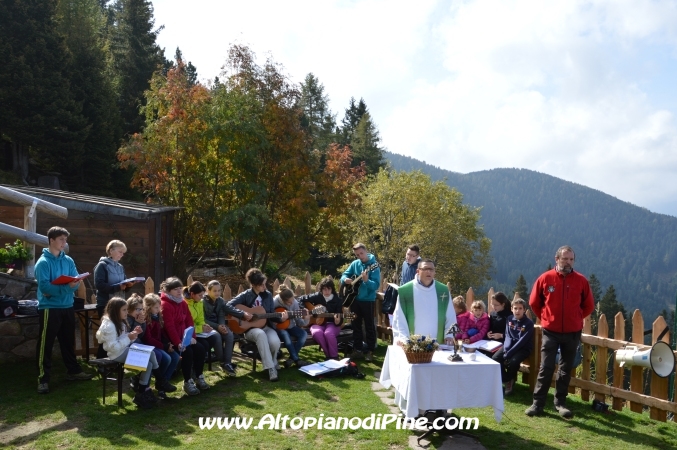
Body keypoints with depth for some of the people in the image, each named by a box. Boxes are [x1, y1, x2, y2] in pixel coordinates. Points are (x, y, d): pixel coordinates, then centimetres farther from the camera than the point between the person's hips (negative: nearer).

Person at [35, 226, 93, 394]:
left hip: (67, 307, 6)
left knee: (68, 341, 17)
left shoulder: (68, 260, 7)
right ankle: (43, 379, 7)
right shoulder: (43, 262, -11)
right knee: (45, 344, 0)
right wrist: (67, 287, -26)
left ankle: (73, 371, 29)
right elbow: (44, 287, -20)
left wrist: (74, 284, -18)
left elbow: (76, 281, 5)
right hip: (49, 308, -6)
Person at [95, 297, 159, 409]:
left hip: (125, 350, 9)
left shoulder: (120, 322, 12)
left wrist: (134, 334, -3)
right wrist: (128, 337, -24)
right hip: (117, 354, -9)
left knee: (148, 363, -11)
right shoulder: (109, 326, -18)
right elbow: (113, 347, -24)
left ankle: (143, 392, -1)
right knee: (149, 355, -17)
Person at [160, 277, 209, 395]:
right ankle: (187, 382, -13)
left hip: (184, 336, 8)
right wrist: (178, 343, -29)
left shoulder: (183, 303, 10)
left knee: (200, 349, -8)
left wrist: (192, 336, -5)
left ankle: (199, 377, 8)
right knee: (188, 352, -27)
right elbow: (169, 327, -23)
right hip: (171, 339, -8)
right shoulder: (165, 305, -16)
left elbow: (189, 320, 9)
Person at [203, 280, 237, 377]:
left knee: (230, 335, -24)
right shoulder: (203, 301, -10)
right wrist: (217, 326, -22)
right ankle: (223, 361, -14)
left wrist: (222, 325, -19)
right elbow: (203, 319, -13)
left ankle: (227, 363, -20)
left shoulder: (221, 301, 4)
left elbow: (221, 316, 3)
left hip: (219, 325, 4)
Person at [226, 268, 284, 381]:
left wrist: (280, 318, -13)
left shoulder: (268, 295, 6)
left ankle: (272, 362, 4)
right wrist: (243, 314, -24)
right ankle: (270, 368, -32)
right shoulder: (246, 295, -6)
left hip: (266, 327, 3)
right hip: (250, 329, -3)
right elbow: (228, 306, -13)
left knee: (275, 342, -31)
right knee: (260, 334, -40)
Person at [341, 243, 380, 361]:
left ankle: (370, 351, 13)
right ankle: (358, 349, 21)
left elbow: (376, 285, -20)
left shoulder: (374, 265, -13)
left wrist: (366, 280, -37)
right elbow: (344, 275, 8)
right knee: (356, 325, 11)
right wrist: (345, 279, -15)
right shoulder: (355, 263, 2)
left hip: (368, 300, -5)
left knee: (369, 326, 4)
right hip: (354, 298, 5)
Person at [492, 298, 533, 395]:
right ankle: (506, 381, 1)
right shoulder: (509, 319, 4)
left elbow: (522, 341, -19)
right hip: (510, 345, 5)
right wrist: (506, 349, -18)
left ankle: (510, 380, 0)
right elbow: (508, 336, 1)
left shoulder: (528, 323, -12)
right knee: (495, 358, -19)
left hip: (523, 348, -5)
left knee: (512, 361, -32)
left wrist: (509, 353, -24)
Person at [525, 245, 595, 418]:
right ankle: (538, 404, 4)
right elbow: (534, 303, 6)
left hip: (573, 332, 2)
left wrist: (575, 319, 8)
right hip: (550, 331, -1)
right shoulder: (545, 278, -6)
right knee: (546, 368, -1)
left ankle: (560, 403, 23)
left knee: (566, 369, 11)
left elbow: (589, 306, 9)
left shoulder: (581, 281, -4)